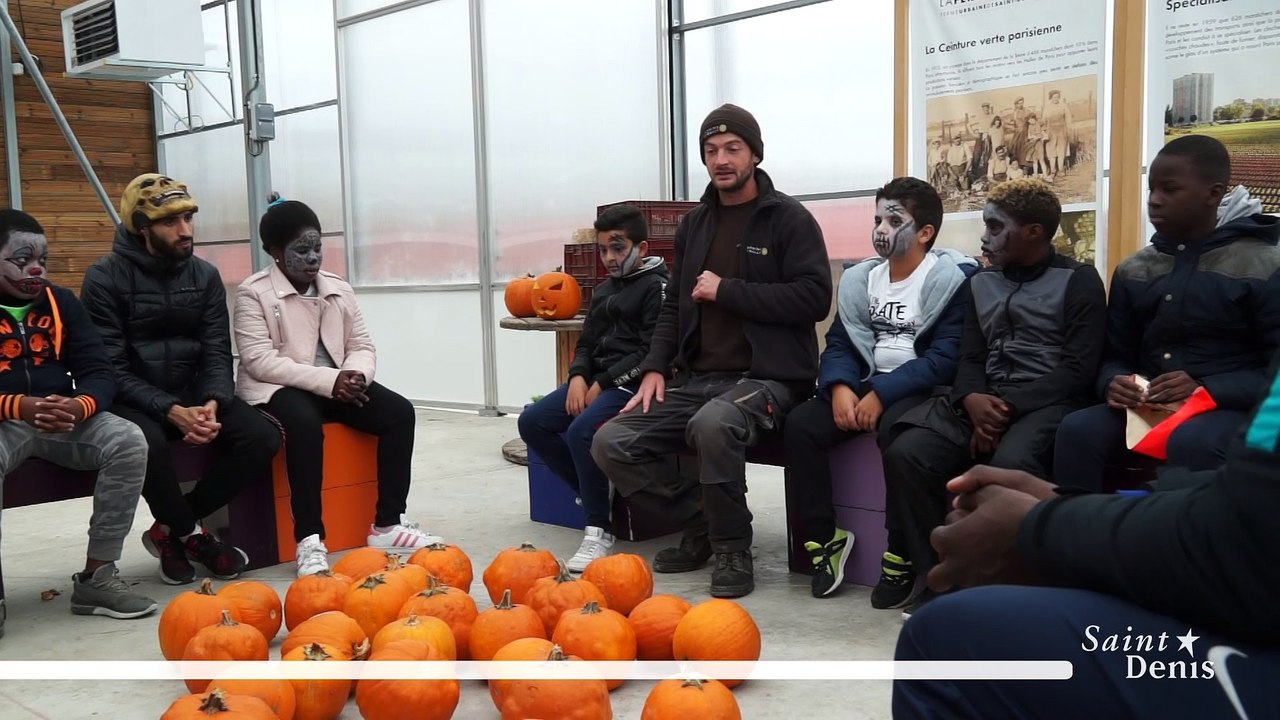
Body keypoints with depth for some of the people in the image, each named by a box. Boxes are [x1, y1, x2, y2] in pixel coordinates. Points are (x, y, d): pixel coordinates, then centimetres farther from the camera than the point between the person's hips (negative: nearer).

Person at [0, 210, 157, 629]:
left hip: (64, 419, 4)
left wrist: (78, 406, -21)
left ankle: (96, 577, -16)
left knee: (128, 442, -23)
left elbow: (98, 372, 3)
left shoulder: (61, 301, 9)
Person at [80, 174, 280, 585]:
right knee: (148, 443, -38)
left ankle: (170, 530, -1)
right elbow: (110, 369, -15)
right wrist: (169, 410, -29)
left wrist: (212, 403, -22)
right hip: (130, 399, -4)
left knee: (262, 438, -19)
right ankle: (191, 534, -7)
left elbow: (216, 353, 0)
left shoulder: (205, 276, 4)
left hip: (190, 394, 5)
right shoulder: (105, 278, -9)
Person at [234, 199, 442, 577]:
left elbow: (362, 346, 9)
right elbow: (259, 361, -17)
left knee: (399, 411, -16)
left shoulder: (339, 289, 10)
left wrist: (354, 375, -17)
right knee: (305, 423, -38)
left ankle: (386, 524, -10)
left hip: (336, 384, 6)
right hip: (276, 388, -6)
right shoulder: (253, 292, -7)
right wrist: (327, 380, -25)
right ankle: (309, 539, -33)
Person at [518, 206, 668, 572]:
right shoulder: (604, 290, 20)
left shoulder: (657, 286, -5)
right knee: (532, 421, -7)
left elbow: (652, 352, -14)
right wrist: (578, 377, -1)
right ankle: (596, 493, 0)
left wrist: (604, 384, -15)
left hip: (632, 385, -9)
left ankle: (599, 530, -20)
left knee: (581, 430, -32)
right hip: (596, 380, 9)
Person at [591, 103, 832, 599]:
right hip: (696, 377, 6)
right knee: (612, 444, -11)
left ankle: (732, 547, -13)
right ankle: (700, 524, 8)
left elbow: (814, 298, -14)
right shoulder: (694, 224, 16)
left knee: (713, 424, -39)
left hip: (766, 377, -6)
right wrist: (654, 369, 5)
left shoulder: (788, 219, -2)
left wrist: (727, 291, -14)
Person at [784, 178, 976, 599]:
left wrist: (882, 393, -23)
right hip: (867, 386, 6)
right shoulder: (861, 278, 12)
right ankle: (824, 537, -7)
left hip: (923, 390, -6)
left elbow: (944, 360, -16)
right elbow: (839, 344, 8)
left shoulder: (952, 278, -7)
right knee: (799, 425, -18)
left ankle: (900, 553, -22)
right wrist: (841, 387, -14)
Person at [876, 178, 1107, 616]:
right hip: (984, 401, 5)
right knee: (907, 451, -21)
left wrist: (1009, 408, -17)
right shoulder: (980, 284, 21)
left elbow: (1079, 368, -7)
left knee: (1011, 461, -38)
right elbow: (969, 359, 14)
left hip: (1049, 403, -5)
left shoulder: (1078, 280, 3)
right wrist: (973, 400, -10)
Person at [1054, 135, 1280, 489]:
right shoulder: (1133, 270, 10)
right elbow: (1116, 356, 14)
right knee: (1078, 430, -27)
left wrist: (1206, 389, -21)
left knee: (1189, 443, -38)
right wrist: (1113, 381, -10)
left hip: (1230, 410, -3)